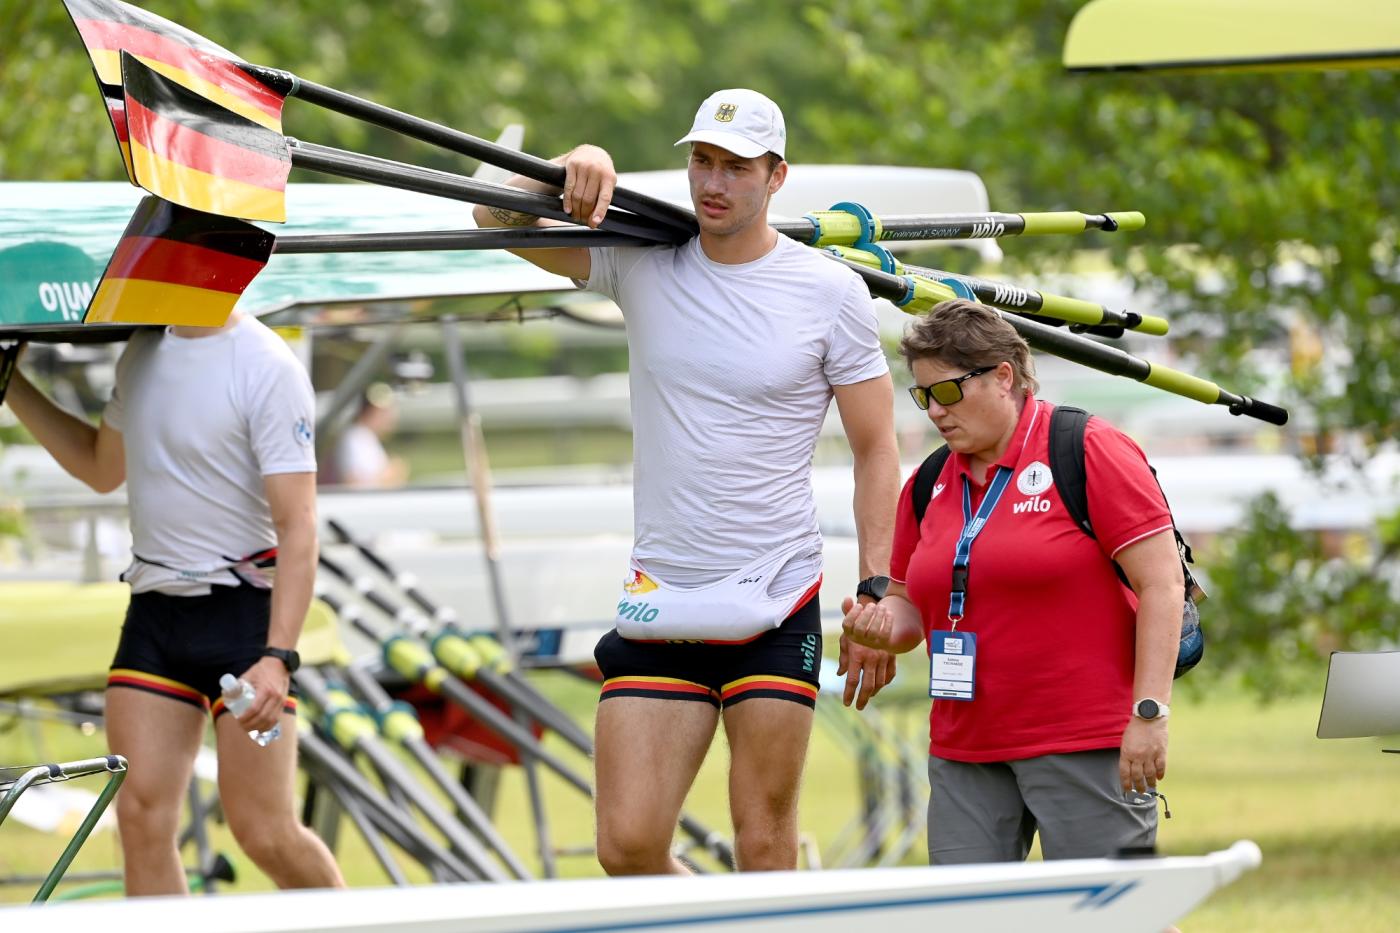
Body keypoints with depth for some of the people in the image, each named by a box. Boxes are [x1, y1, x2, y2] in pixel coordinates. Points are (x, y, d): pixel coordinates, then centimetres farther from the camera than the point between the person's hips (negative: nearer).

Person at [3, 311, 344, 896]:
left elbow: (298, 528, -18)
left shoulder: (267, 369, -14)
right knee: (142, 822, -3)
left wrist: (277, 658, -26)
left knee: (265, 835, -6)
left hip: (242, 611, -7)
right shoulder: (143, 353, 10)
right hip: (153, 612, 7)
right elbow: (102, 469, 28)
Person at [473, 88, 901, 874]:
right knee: (627, 847, -2)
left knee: (765, 851, -1)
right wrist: (581, 163, -10)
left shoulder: (832, 293, -2)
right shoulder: (642, 263, 5)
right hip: (660, 602, 3)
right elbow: (496, 218, 8)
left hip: (776, 605, -3)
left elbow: (877, 449, 2)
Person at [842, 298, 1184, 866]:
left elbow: (1162, 584, -9)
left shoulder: (1088, 451, -6)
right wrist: (884, 624, -1)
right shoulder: (930, 485, 14)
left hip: (1088, 747, -6)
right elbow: (913, 606, 25)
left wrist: (1150, 712, -15)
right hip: (964, 751, 6)